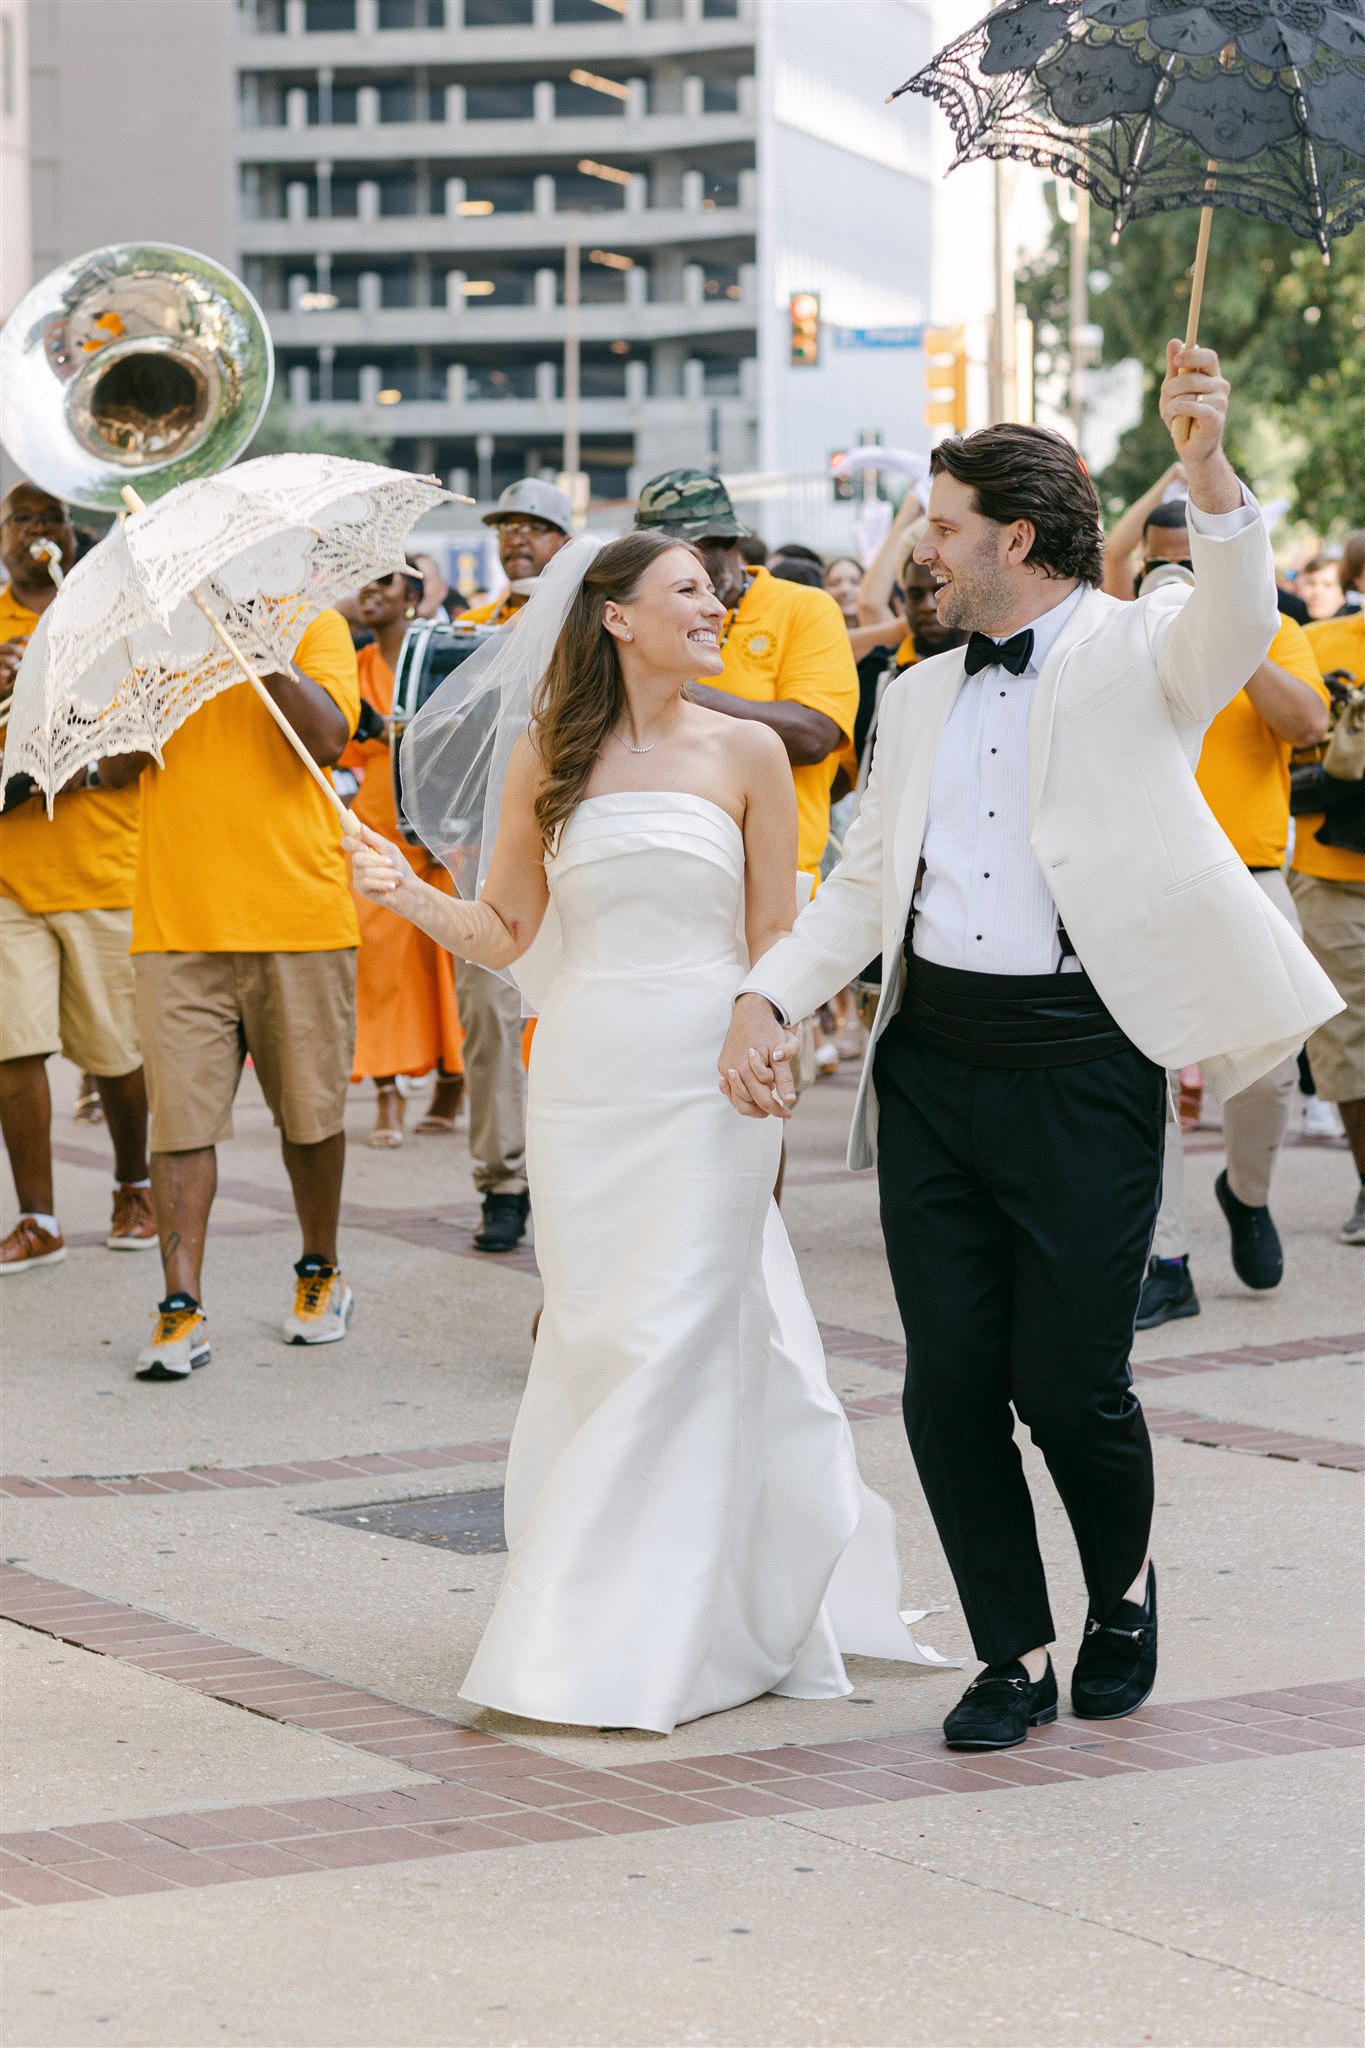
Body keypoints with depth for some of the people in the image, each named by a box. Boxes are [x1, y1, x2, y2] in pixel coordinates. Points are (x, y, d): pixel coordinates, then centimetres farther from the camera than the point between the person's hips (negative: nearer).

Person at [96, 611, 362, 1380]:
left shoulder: (314, 626, 3)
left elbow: (327, 739, -13)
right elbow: (118, 770, 1)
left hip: (299, 915, -1)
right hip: (178, 921, 1)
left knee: (311, 1112, 10)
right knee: (182, 1119, -4)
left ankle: (321, 1274, 29)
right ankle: (183, 1309, -2)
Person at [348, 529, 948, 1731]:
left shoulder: (744, 752, 2)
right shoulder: (546, 755, 5)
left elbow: (775, 943, 4)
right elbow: (506, 934, 7)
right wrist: (405, 893, -9)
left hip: (703, 1080, -2)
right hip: (583, 1079, 2)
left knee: (675, 1340, -5)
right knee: (589, 1341, 4)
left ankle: (647, 1647, 0)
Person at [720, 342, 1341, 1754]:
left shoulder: (1136, 654, -1)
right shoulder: (919, 698, 18)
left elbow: (1238, 625, -23)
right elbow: (864, 884, 20)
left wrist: (1208, 469, -41)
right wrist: (764, 999, 4)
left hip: (1081, 1063, -5)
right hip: (933, 1059, 6)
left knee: (1069, 1381, -4)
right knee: (948, 1383, 2)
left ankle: (1125, 1584, 27)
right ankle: (1014, 1654, 18)